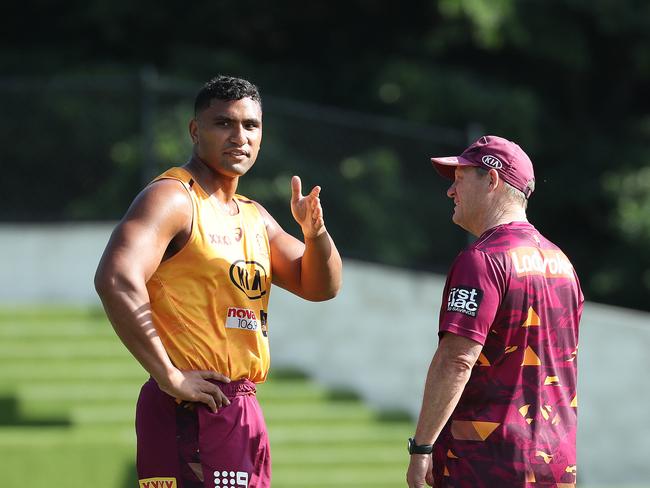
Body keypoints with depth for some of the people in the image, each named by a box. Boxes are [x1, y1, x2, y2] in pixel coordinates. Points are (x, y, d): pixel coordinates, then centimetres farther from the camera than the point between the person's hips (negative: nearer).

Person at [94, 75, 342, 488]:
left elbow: (320, 286, 19)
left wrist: (315, 232, -3)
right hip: (193, 408, -9)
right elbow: (116, 280, -23)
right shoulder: (172, 198, -9)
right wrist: (168, 376, -22)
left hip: (243, 408, 9)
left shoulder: (254, 218, 19)